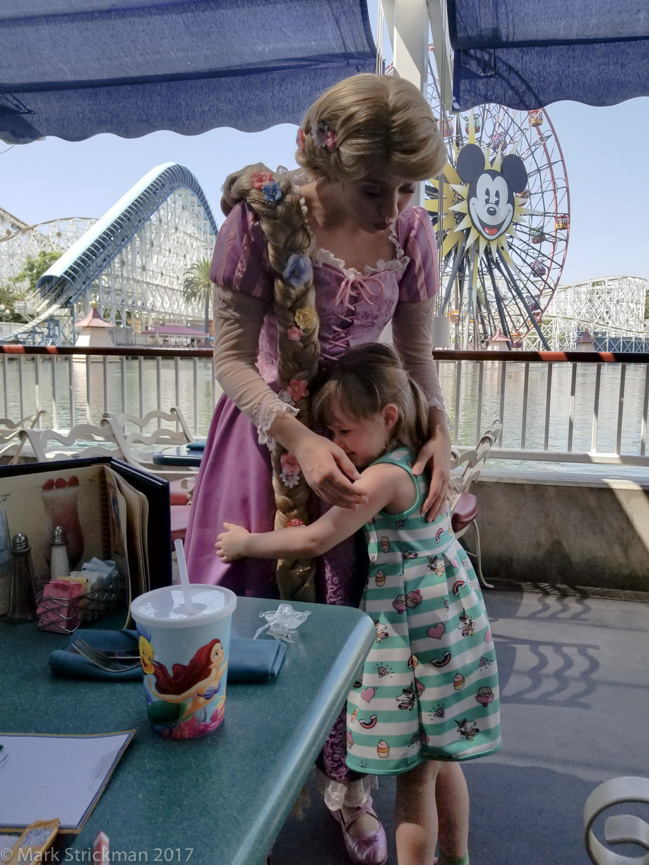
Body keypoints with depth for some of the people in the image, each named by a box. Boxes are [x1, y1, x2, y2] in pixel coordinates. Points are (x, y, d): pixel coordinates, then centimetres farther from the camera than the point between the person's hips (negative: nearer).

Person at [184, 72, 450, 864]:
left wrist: (438, 429, -17)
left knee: (350, 612, 9)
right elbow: (232, 358, -17)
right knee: (254, 605, 10)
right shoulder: (262, 219, -21)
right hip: (269, 429, -2)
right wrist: (301, 440, -30)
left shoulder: (410, 231, -11)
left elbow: (415, 351, 0)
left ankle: (347, 783, 37)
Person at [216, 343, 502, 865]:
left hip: (415, 637, -10)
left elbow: (316, 540, -23)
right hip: (450, 624, 10)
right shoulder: (424, 463, 5)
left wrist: (247, 543, -10)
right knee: (439, 763, 24)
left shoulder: (384, 475, -22)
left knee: (414, 777, 5)